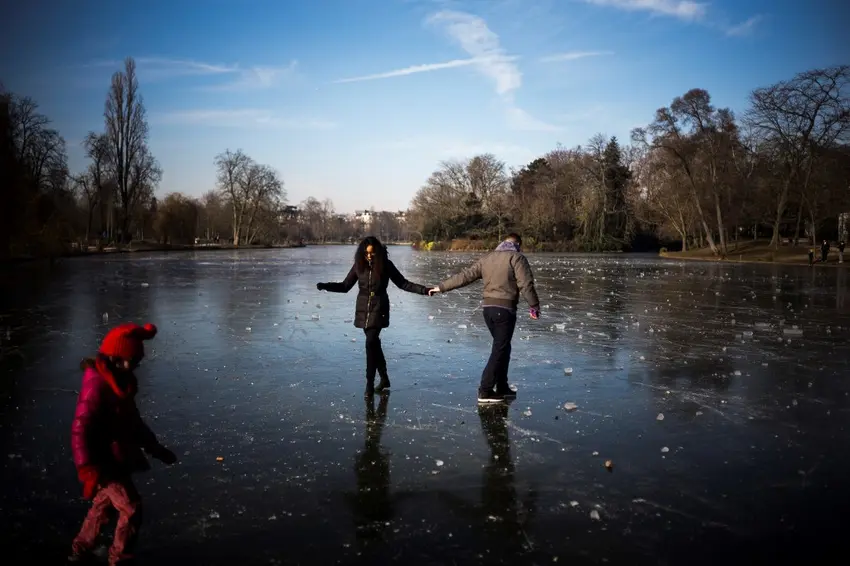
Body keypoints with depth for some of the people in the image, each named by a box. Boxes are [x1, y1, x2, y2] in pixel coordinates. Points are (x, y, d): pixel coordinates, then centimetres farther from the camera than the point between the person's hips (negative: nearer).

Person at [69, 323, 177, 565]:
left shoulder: (120, 381, 5)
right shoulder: (97, 386, -25)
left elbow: (133, 421, 15)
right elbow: (80, 429, -28)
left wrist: (156, 448, 16)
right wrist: (88, 467, -34)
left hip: (116, 459, 9)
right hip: (105, 463, -9)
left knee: (102, 505, 22)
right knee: (131, 508, -2)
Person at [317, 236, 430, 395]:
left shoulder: (386, 265, -6)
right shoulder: (359, 265, 0)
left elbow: (403, 283, -2)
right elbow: (345, 286, 5)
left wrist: (423, 290, -13)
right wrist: (325, 286, -8)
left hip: (378, 309, -3)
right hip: (363, 309, 3)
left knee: (371, 343, -15)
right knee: (374, 343, 9)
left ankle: (370, 383, -8)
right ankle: (384, 378, 24)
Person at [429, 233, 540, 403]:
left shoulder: (487, 258, 14)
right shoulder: (516, 257, -4)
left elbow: (464, 276, 13)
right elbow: (526, 284, -13)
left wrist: (442, 287, 19)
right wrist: (534, 305, -5)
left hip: (488, 308, 7)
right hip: (505, 309, -7)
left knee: (502, 347, 18)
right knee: (500, 349, -3)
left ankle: (502, 388, 23)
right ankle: (485, 391, -5)